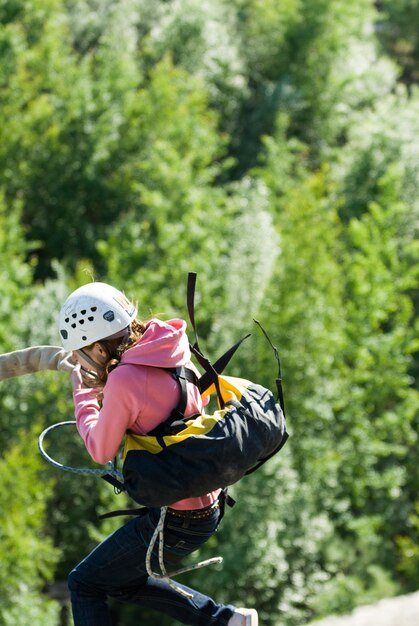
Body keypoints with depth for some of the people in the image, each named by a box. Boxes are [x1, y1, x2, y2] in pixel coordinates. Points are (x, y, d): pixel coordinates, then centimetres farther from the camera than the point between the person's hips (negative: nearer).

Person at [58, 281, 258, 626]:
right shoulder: (173, 352, 0)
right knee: (123, 581, 28)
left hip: (176, 520, -9)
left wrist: (82, 395, 5)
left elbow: (101, 451, -10)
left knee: (85, 584, 7)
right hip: (208, 505, 9)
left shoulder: (124, 380, -23)